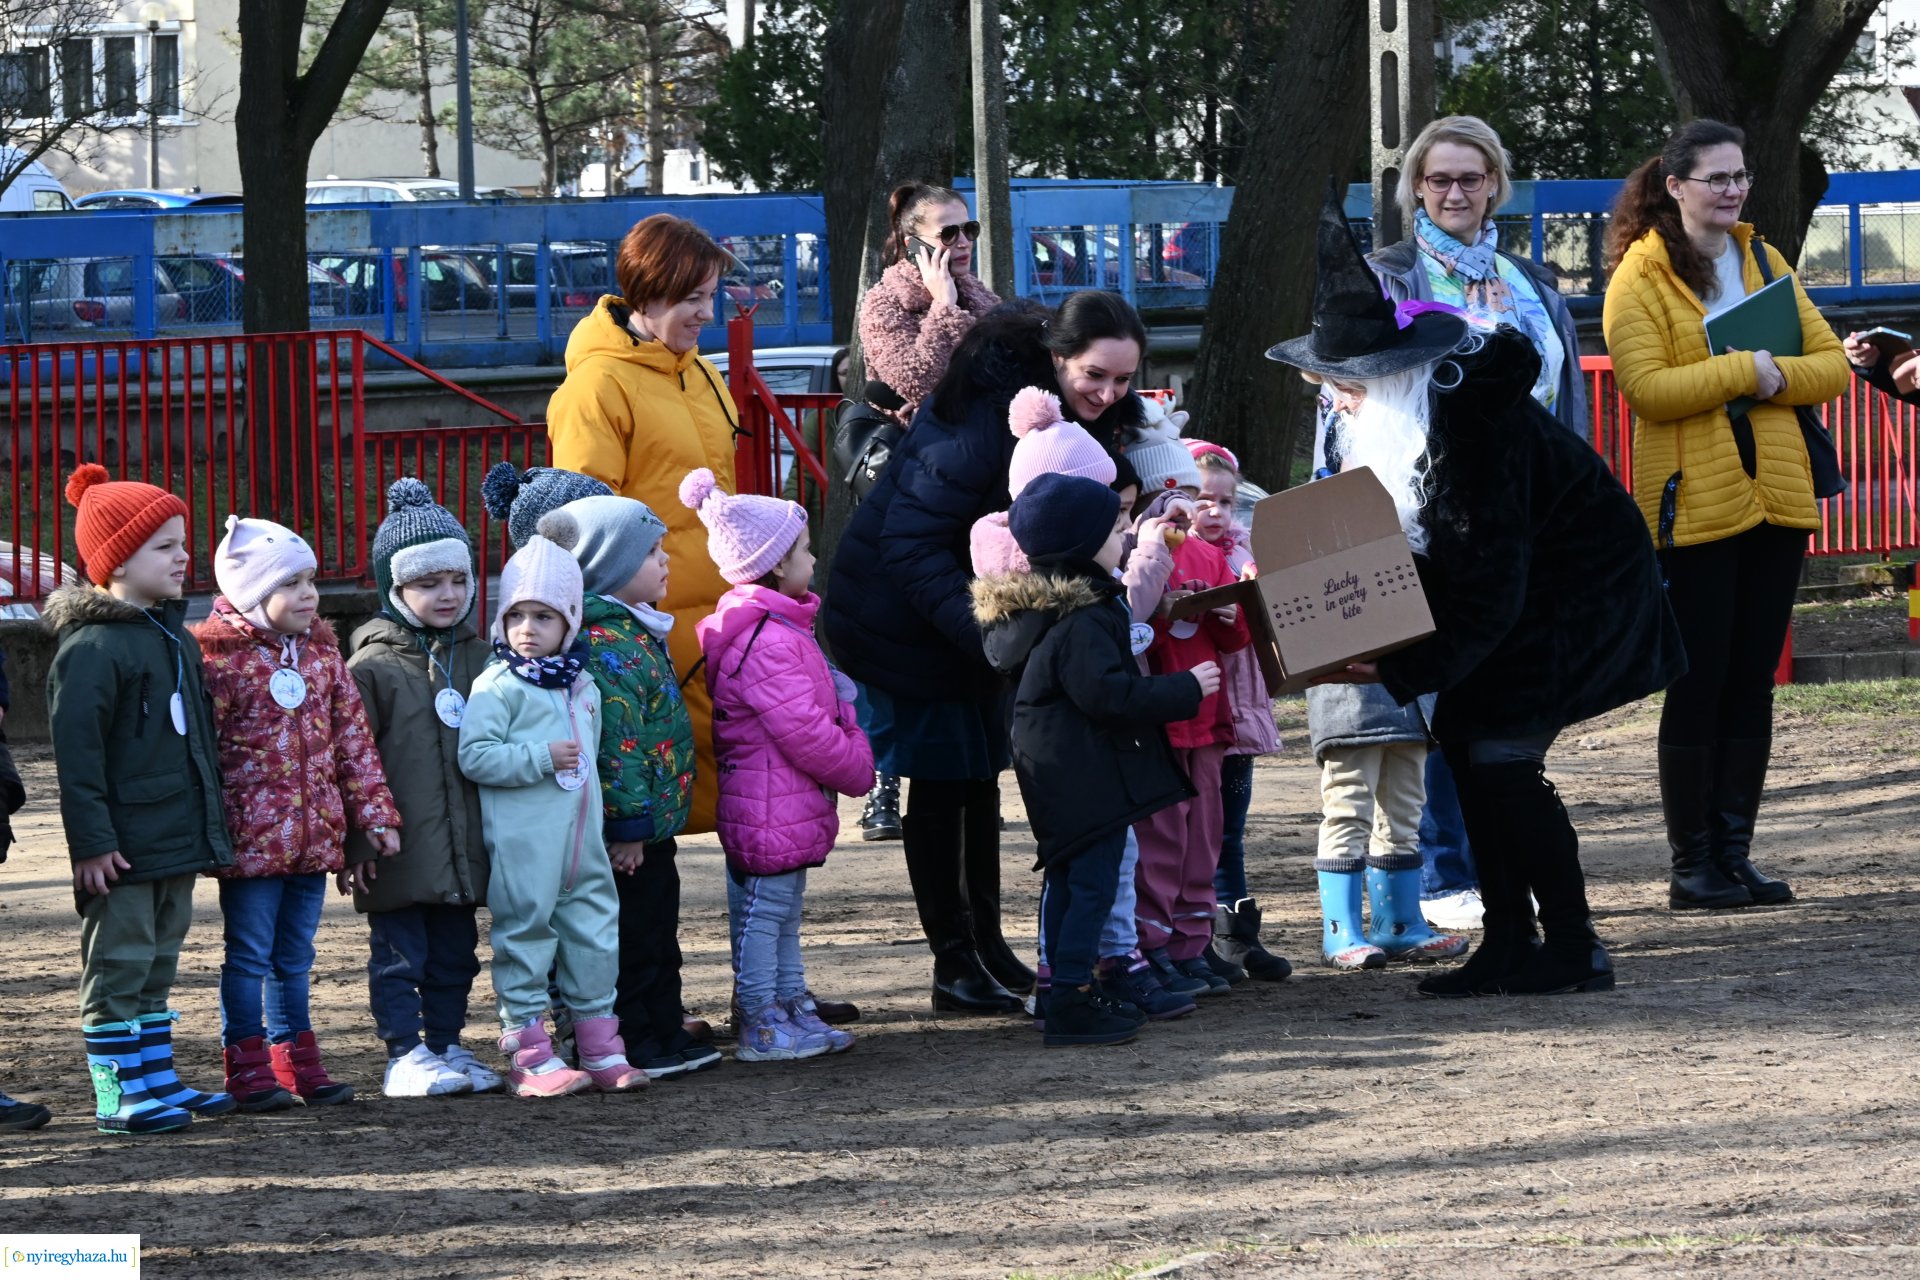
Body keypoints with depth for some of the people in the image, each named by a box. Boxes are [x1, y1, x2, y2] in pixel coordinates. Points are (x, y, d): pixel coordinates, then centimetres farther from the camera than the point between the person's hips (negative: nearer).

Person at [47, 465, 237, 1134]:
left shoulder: (175, 637, 14)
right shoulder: (92, 647, -15)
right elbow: (76, 753, -17)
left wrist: (208, 823, 21)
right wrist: (92, 841, -20)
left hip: (177, 842, 9)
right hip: (123, 849, -9)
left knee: (156, 967, 16)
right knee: (118, 967, -3)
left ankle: (158, 1078, 23)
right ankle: (118, 1094, 0)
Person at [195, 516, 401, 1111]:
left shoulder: (322, 652, 10)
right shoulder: (221, 659, -10)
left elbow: (353, 738, 12)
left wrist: (374, 813, 8)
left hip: (315, 834, 6)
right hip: (251, 836, -6)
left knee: (295, 955, 14)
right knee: (250, 954, 2)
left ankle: (296, 1059, 22)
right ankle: (249, 1067, 8)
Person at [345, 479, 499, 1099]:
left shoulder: (479, 659, 9)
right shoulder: (374, 665, -7)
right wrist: (355, 844, -12)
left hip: (463, 848, 5)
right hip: (399, 851, -5)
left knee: (455, 954, 13)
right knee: (400, 954, 1)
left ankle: (447, 1047, 23)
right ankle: (405, 1056, 7)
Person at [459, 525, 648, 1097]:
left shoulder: (582, 685, 14)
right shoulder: (497, 685, -8)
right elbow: (475, 755, -17)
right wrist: (540, 760, -20)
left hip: (582, 839, 7)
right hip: (523, 845, -7)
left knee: (595, 932, 10)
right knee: (525, 934, -3)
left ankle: (600, 1044, 18)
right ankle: (528, 1054, 1)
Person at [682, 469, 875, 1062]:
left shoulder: (781, 627, 13)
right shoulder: (768, 641, -22)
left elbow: (817, 718, 25)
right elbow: (805, 734, -23)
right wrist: (859, 768, -10)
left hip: (790, 807, 11)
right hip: (770, 808, -11)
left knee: (783, 912, 17)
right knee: (763, 910, -3)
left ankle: (794, 1009, 26)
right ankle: (762, 1027, 2)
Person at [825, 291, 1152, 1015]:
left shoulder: (1093, 418, -5)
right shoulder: (986, 411, -31)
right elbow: (909, 542, -31)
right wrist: (986, 634, -38)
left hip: (982, 609, 8)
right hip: (905, 617, -8)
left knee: (981, 771, 15)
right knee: (940, 778, -3)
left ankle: (989, 945, 25)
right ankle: (954, 963, 4)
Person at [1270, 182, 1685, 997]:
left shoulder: (1473, 426, -31)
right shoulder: (1409, 411, -1)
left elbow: (1488, 586, -30)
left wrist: (1405, 670, -31)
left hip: (1580, 592, -10)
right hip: (1527, 586, 10)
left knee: (1501, 752, -14)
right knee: (1462, 735, 3)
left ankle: (1574, 951, -7)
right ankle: (1509, 942, 7)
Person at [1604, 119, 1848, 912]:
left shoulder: (1763, 261, 14)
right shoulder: (1641, 276, -4)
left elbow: (1832, 363, 8)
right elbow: (1646, 387, -17)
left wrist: (1779, 378, -11)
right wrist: (1744, 370, -16)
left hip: (1775, 497, 6)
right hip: (1693, 506, -6)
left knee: (1752, 682, 6)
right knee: (1699, 684, -4)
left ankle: (1734, 853, 11)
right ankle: (1691, 865, 1)